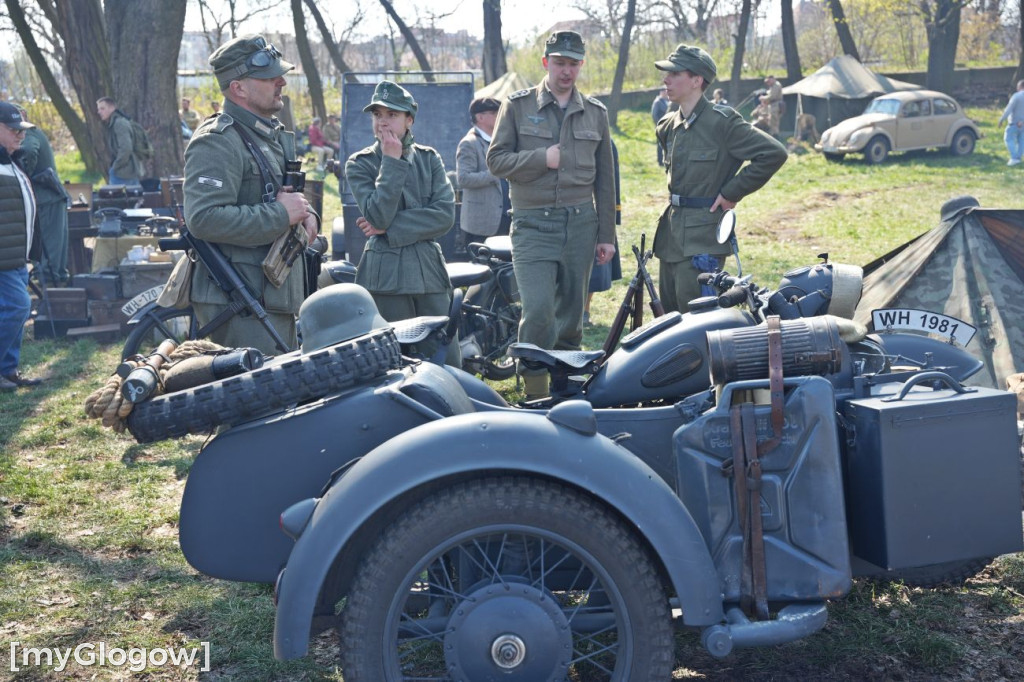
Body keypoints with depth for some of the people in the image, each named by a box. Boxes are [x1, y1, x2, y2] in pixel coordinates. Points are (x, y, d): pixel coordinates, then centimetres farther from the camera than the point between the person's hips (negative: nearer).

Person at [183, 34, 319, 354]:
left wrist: (306, 215, 6)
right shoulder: (217, 142, -14)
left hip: (279, 300, 10)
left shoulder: (274, 134, 17)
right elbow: (204, 218, -27)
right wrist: (281, 215, -21)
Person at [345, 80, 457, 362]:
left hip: (429, 268, 3)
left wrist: (389, 228, -10)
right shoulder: (360, 164, 2)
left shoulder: (429, 158, 10)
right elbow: (378, 215, -14)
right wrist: (392, 161, -10)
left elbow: (445, 214, -4)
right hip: (386, 274, -3)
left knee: (449, 364, 1)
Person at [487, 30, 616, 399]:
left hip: (581, 222, 3)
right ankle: (534, 391, -1)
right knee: (538, 309, -16)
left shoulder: (595, 113, 12)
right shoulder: (517, 106, 3)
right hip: (533, 225, -3)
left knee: (571, 313, 9)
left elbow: (604, 178, 13)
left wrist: (606, 235, 10)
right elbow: (496, 159, 0)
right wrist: (542, 158, -14)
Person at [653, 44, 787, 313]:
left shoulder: (721, 121, -12)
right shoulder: (669, 127, 12)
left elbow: (774, 153, -17)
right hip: (671, 235, 8)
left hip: (701, 240, -8)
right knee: (669, 316, 13)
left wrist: (731, 192, -13)